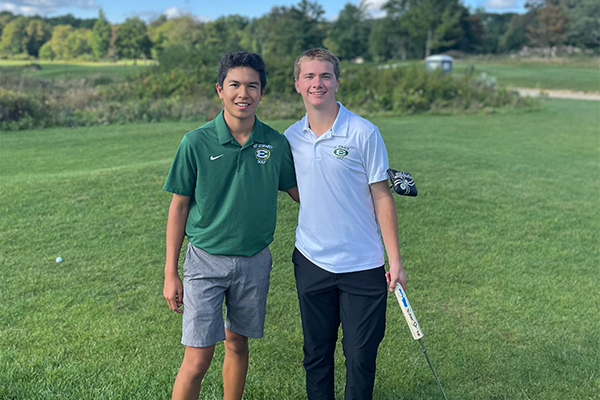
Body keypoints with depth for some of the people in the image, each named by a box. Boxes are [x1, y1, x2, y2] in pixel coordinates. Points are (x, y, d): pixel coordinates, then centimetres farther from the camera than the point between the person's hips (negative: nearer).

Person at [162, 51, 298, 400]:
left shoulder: (277, 143, -4)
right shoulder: (196, 143, -11)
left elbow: (299, 192, 10)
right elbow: (179, 206, -3)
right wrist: (171, 273, -2)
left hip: (255, 262, 3)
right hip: (206, 260, -2)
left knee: (237, 343, 18)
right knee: (197, 361, -4)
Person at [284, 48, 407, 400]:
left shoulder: (364, 133, -8)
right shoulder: (291, 137, 2)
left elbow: (382, 197, -6)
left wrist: (395, 259, -7)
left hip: (363, 265, -3)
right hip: (311, 261, 3)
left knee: (361, 357, 6)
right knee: (317, 353, 15)